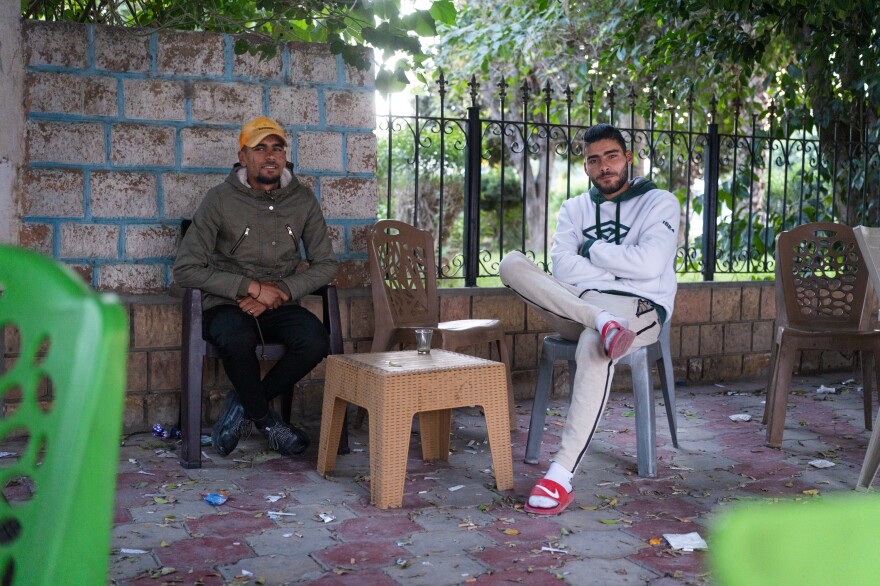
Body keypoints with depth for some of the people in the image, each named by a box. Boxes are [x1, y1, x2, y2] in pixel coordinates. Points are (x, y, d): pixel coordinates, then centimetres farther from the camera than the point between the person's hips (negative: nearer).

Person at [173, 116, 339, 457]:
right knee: (237, 339, -38)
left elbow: (326, 264, 6)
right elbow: (186, 269, -9)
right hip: (227, 304, -3)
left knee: (315, 342, -29)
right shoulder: (220, 200, -5)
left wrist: (280, 291, -11)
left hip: (280, 305, 3)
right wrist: (252, 287, -16)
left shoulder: (303, 201, 5)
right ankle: (265, 420, -9)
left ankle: (244, 405, -5)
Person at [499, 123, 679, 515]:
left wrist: (591, 251, 0)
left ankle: (562, 475, -44)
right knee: (512, 263, -19)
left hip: (638, 307, -4)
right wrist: (623, 268, -6)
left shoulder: (659, 203, 8)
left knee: (593, 347, -40)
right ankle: (601, 322, -36)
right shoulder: (574, 209, 19)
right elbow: (562, 268, 1)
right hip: (579, 304, 4)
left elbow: (649, 265, -10)